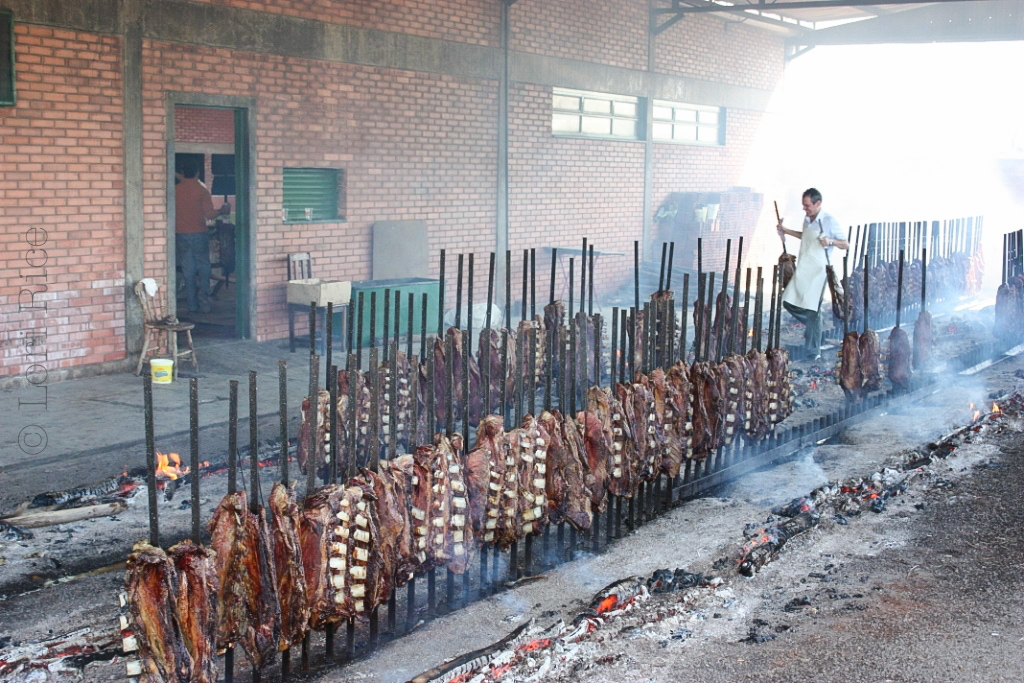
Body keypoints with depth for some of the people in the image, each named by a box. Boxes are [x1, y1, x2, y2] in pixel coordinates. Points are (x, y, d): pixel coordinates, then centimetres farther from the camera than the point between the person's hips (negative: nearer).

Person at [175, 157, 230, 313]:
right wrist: (222, 211, 6)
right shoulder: (201, 189, -9)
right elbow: (209, 214, -13)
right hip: (199, 234, -2)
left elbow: (171, 213, 8)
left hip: (181, 235, 2)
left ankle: (193, 305, 7)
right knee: (203, 268, 8)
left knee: (188, 271, 7)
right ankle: (203, 295, -12)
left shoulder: (175, 190, 0)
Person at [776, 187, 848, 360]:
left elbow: (845, 245, -7)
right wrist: (786, 231, 29)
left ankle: (813, 353, 0)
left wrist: (831, 241, -25)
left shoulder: (829, 221, -10)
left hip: (818, 271, -7)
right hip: (802, 270, 7)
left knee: (812, 311, -7)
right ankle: (813, 326, 27)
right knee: (788, 302, 5)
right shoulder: (807, 219, 10)